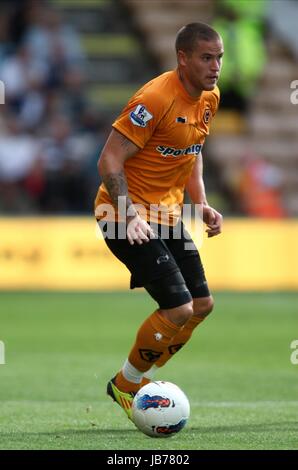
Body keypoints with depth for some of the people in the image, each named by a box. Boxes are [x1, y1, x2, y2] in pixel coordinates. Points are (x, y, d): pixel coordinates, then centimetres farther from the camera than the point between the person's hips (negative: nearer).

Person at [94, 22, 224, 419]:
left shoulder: (210, 97, 5)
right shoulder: (156, 99, -23)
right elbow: (109, 161, -23)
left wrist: (202, 205, 9)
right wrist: (131, 216, -33)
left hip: (168, 214, 9)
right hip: (127, 215, -9)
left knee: (202, 305, 8)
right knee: (179, 308, -16)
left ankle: (141, 379, 25)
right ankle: (124, 384, 7)